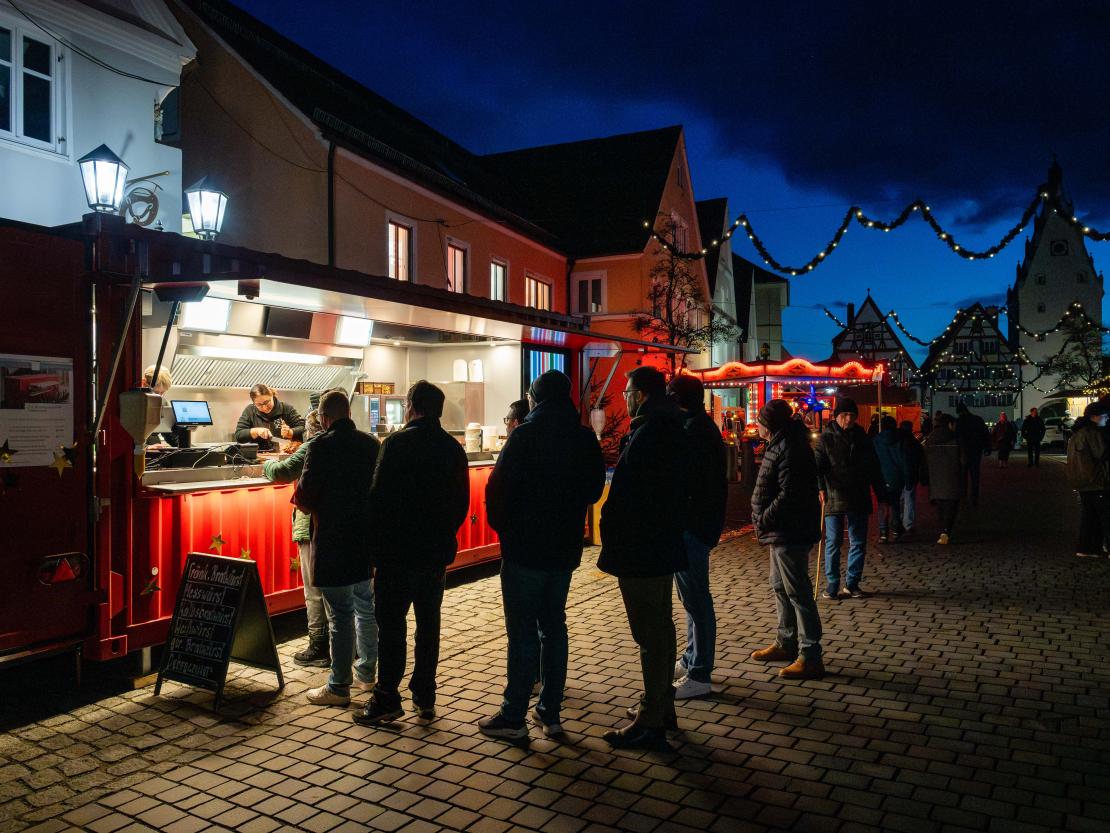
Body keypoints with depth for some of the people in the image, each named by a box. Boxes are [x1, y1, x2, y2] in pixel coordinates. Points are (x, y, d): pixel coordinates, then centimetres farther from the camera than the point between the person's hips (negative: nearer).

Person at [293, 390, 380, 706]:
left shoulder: (321, 445, -14)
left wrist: (310, 507, 6)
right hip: (367, 537, 6)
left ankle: (339, 687, 13)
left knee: (341, 614, 2)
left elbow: (304, 496, -15)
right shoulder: (370, 443, 3)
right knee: (365, 606, 19)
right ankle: (367, 673, 32)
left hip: (333, 541, -6)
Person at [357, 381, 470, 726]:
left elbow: (379, 497, -14)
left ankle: (387, 699, 9)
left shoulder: (397, 443, -12)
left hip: (399, 551, -5)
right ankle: (425, 697, 19)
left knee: (391, 625, 4)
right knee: (429, 622, 13)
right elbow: (462, 502, 10)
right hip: (438, 551, 5)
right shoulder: (454, 448, 5)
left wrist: (377, 541, -3)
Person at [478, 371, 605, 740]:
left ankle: (513, 716, 10)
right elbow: (594, 490, 12)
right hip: (565, 547, 6)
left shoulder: (525, 435, -13)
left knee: (522, 632, 1)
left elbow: (498, 487, -14)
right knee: (554, 627, 14)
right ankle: (550, 713, 20)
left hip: (524, 548, -5)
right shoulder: (585, 439, 4)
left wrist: (501, 524, 2)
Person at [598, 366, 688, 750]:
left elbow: (625, 499, -23)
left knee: (650, 634, -2)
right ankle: (663, 707, 32)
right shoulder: (671, 431, 11)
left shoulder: (647, 436, -21)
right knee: (661, 627, 18)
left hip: (640, 549, -11)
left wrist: (612, 538, -11)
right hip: (663, 545, 11)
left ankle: (650, 722, 8)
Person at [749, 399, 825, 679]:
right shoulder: (782, 445, 14)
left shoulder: (789, 448, -20)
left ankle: (810, 657, 1)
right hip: (782, 531, 11)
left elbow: (788, 495, -26)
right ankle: (786, 643, 32)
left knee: (797, 592, -6)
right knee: (780, 587, 20)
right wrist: (764, 521, 10)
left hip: (789, 532, -11)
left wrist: (763, 520, -18)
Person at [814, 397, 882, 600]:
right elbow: (817, 465, -10)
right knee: (833, 543, 1)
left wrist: (881, 493, 12)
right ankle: (832, 585, 10)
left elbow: (873, 468, 14)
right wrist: (821, 487, -25)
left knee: (858, 543, 9)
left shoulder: (862, 438, 9)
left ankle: (852, 584, 21)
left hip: (859, 500, 4)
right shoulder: (826, 438, -1)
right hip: (834, 499, -4)